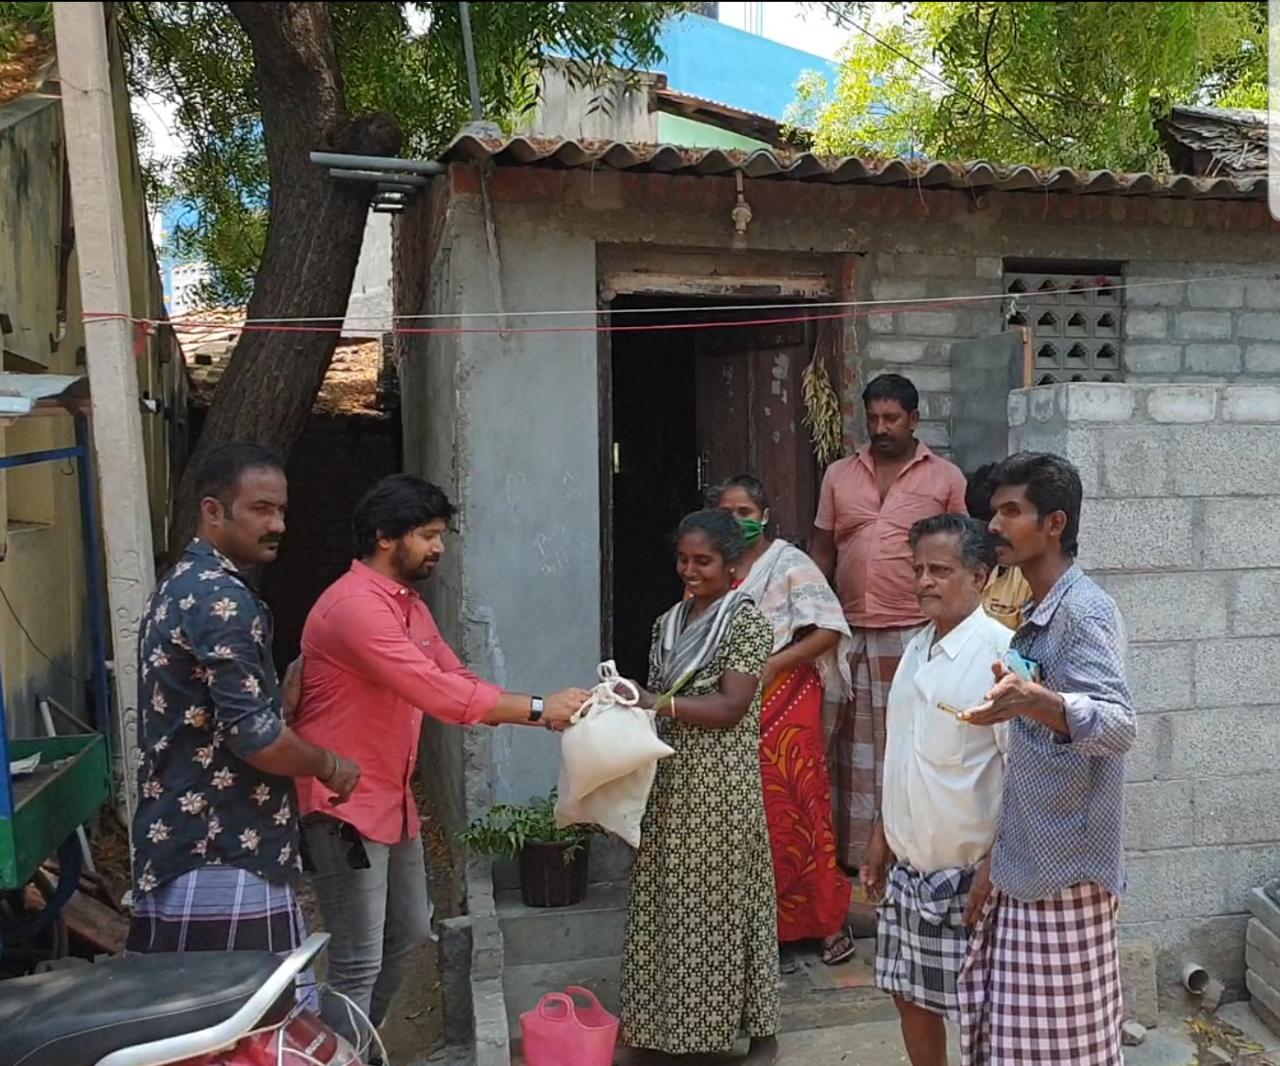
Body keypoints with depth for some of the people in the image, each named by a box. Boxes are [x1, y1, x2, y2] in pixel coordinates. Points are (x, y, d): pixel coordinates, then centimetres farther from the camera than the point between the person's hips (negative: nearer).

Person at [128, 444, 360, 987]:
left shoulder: (183, 586, 14)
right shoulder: (222, 598, -18)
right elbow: (256, 738, -22)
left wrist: (288, 687, 13)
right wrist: (330, 766, -6)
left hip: (177, 852, 10)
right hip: (224, 865, -10)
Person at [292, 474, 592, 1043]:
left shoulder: (411, 606, 10)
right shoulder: (354, 605, -23)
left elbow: (459, 680, 8)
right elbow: (438, 693, -29)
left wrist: (549, 712, -5)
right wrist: (537, 708, -23)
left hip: (393, 797, 10)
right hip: (345, 804, -10)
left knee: (408, 934, 22)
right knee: (358, 962, -2)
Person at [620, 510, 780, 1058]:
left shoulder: (745, 620, -9)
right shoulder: (669, 621, 11)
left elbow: (731, 707, -17)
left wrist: (657, 703, -24)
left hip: (721, 786, -6)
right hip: (670, 782, 6)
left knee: (722, 903, 2)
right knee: (671, 902, 11)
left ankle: (754, 1028, 18)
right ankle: (677, 1022, 26)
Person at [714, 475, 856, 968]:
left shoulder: (789, 564, -5)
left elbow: (829, 630, -11)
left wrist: (773, 664, -17)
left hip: (784, 699, -4)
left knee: (791, 808, -3)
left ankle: (830, 922, 13)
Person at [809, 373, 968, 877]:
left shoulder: (946, 478, 3)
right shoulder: (839, 475, 11)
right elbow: (821, 552, 13)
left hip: (917, 636, -3)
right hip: (851, 634, 3)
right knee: (852, 750, 9)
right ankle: (854, 854, 20)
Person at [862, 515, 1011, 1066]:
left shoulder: (999, 652, -18)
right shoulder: (917, 648, 7)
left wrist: (996, 864, -20)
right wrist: (882, 834, 17)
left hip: (967, 870, -7)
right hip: (908, 864, 7)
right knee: (911, 996, 19)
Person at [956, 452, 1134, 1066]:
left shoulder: (1084, 612, -17)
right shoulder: (1038, 615, 12)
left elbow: (1117, 725, -32)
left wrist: (1033, 699, -48)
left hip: (1065, 868, -9)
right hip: (1024, 861, 9)